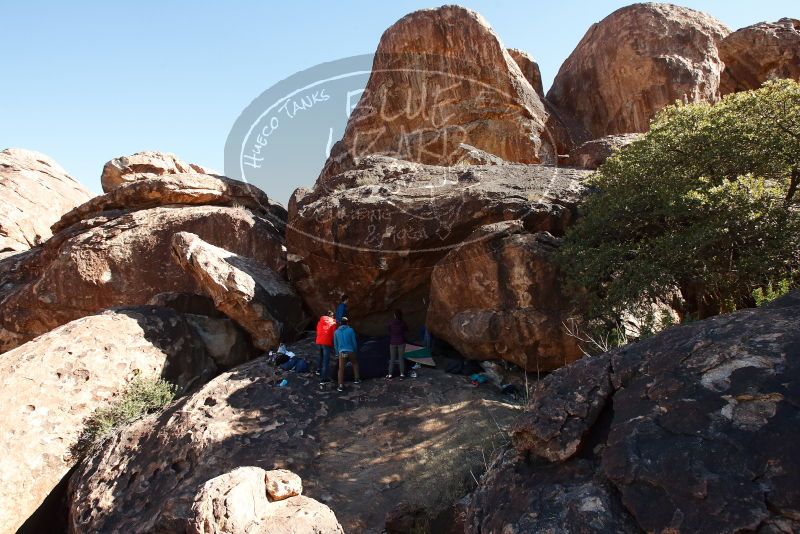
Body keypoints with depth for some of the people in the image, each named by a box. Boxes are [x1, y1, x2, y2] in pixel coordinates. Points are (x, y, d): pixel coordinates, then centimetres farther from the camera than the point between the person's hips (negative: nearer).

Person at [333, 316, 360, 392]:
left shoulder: (336, 332, 7)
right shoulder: (351, 330, 0)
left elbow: (335, 344, 12)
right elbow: (354, 342, 2)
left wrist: (337, 353, 24)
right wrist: (355, 351, 18)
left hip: (341, 352, 1)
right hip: (350, 351, 0)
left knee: (341, 369, 1)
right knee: (355, 363, 26)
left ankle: (341, 385, -10)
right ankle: (357, 379, 25)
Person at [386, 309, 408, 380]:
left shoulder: (391, 322, -10)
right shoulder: (403, 322, -12)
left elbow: (389, 332, 1)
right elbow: (407, 330, 6)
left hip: (393, 342, 0)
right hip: (401, 342, 0)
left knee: (392, 359, 9)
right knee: (401, 358, 9)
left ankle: (390, 375, 11)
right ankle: (402, 374, 11)